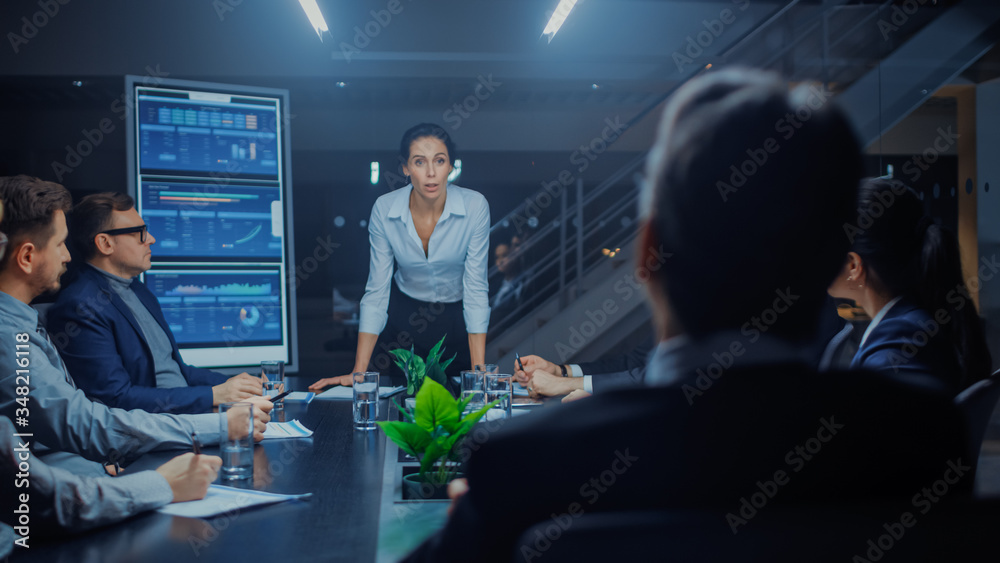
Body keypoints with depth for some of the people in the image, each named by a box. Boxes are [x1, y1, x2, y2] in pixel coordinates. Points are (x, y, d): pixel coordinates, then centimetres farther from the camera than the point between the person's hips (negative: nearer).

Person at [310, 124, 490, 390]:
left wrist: (480, 372, -26)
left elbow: (476, 288, -20)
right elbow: (376, 291, -15)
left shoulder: (475, 206, -23)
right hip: (404, 316, 1)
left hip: (459, 319, -1)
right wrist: (358, 372, -18)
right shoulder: (384, 209, -19)